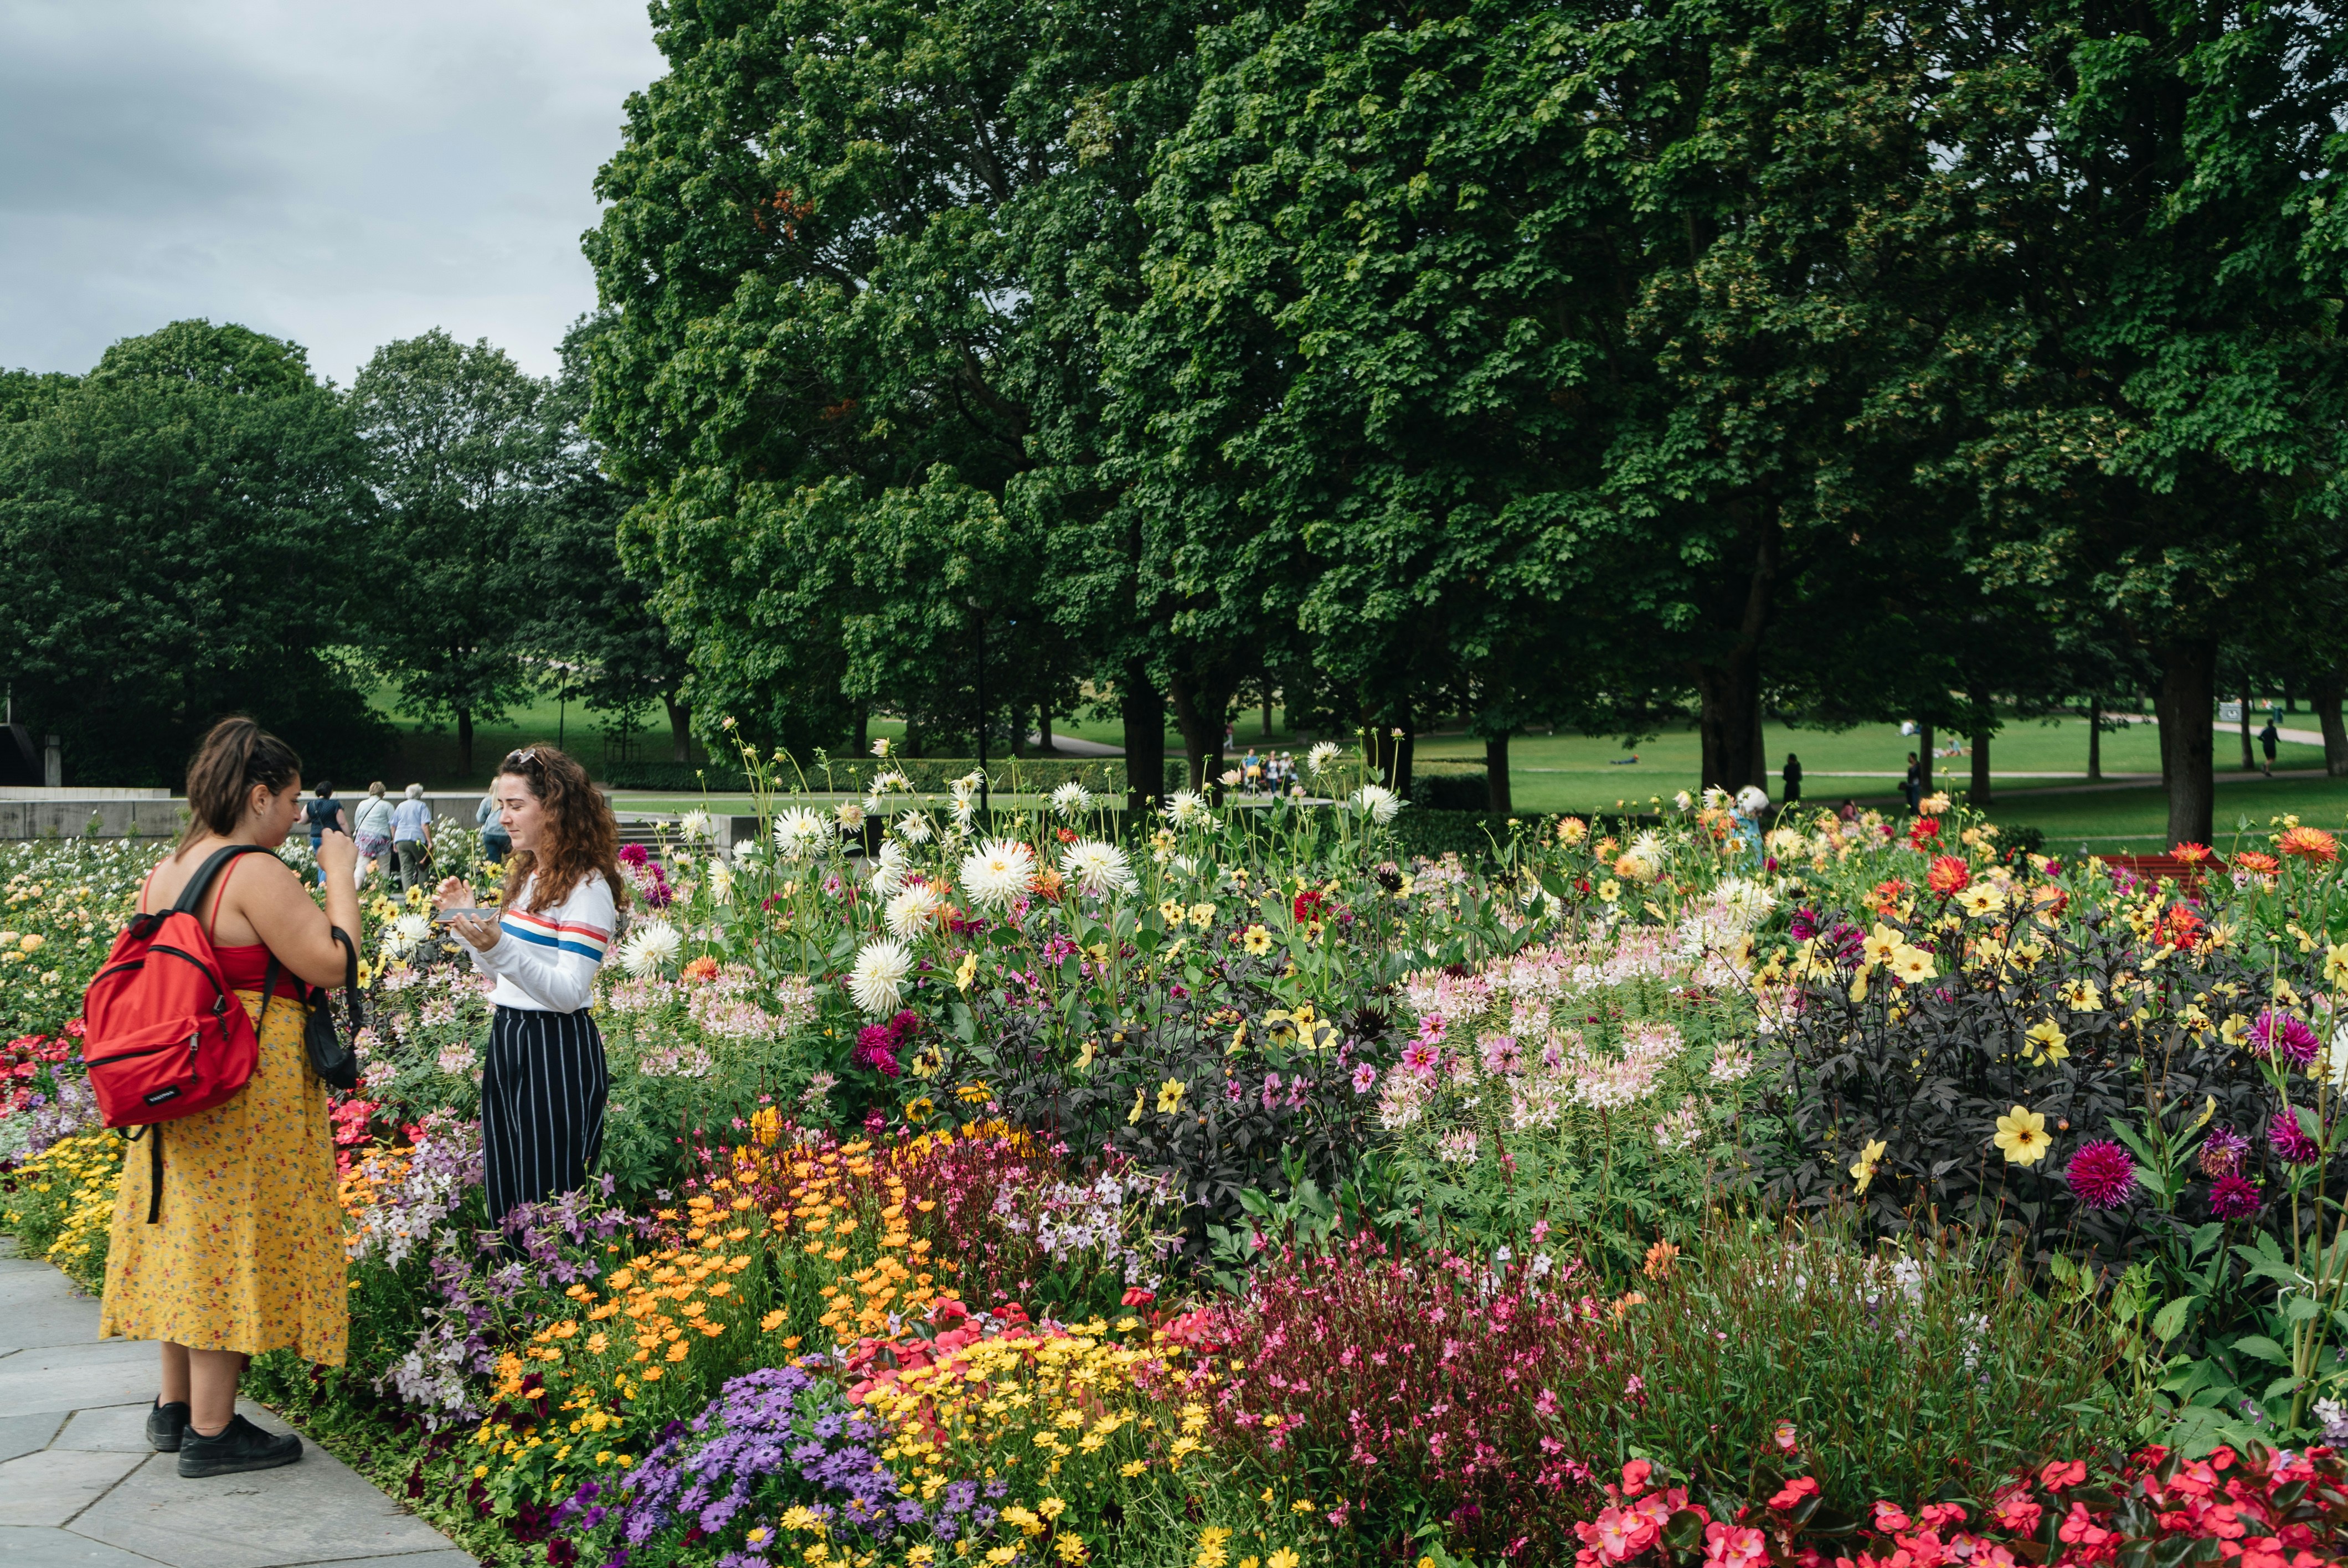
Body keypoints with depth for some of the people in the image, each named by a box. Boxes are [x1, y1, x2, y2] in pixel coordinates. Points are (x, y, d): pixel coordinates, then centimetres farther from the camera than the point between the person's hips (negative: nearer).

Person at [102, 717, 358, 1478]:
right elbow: (331, 964, -19)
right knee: (232, 1241, -1)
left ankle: (175, 1406, 28)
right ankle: (211, 1431, 6)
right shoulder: (256, 874, -18)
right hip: (248, 1091, -9)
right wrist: (339, 874, -9)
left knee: (192, 1236, 17)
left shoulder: (165, 873, 9)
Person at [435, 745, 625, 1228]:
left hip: (558, 1048, -9)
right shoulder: (526, 876, 12)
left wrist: (499, 947, -32)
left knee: (549, 1198, -2)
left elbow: (569, 993, -22)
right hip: (507, 1035, 9)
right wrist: (469, 919, 8)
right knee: (505, 1194, 14)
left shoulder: (587, 886, -14)